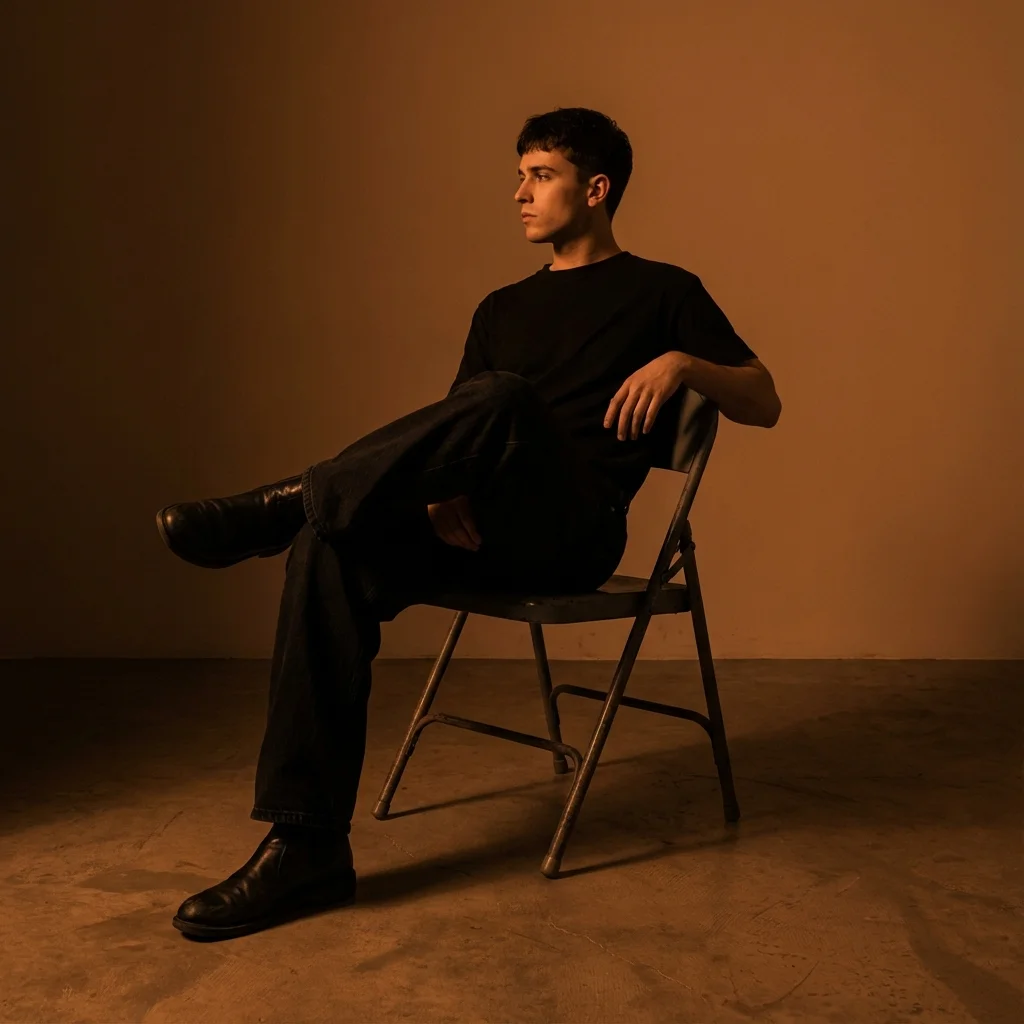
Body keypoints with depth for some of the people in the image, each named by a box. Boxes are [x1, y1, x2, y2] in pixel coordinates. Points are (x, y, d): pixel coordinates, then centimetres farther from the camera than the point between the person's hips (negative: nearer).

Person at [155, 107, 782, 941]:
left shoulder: (661, 291, 12)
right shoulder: (503, 310, 25)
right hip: (482, 529, 5)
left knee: (503, 397, -35)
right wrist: (439, 494, -7)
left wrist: (682, 362, -13)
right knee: (331, 553, -26)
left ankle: (285, 504, -25)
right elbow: (455, 434, 17)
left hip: (577, 531, -4)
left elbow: (764, 404, 8)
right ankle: (307, 846, -26)